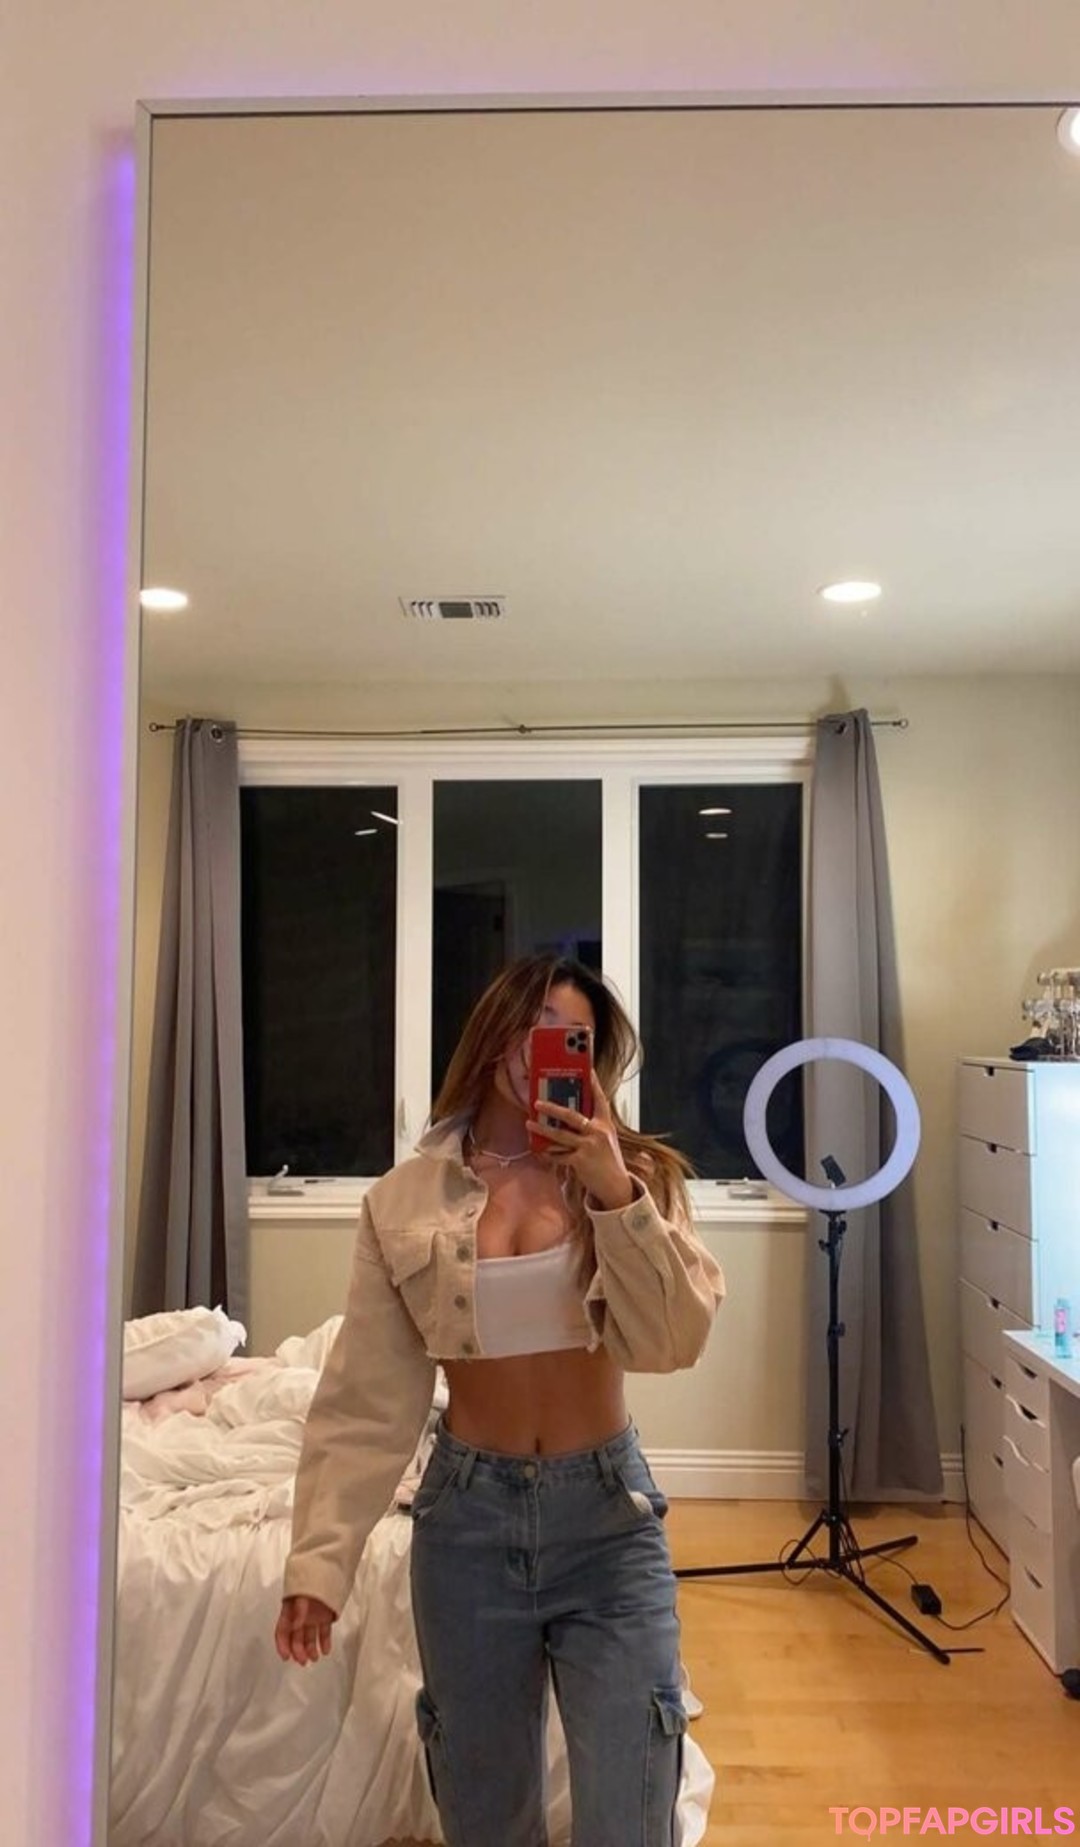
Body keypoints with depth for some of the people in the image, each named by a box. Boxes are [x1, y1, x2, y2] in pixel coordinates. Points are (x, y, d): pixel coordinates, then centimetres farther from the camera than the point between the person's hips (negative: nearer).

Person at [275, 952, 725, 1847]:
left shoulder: (631, 1172, -5)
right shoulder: (403, 1199, -5)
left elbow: (674, 1342, -15)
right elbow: (365, 1397, -3)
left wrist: (617, 1198, -25)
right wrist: (319, 1559, -7)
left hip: (607, 1514, 0)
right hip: (468, 1514, 1)